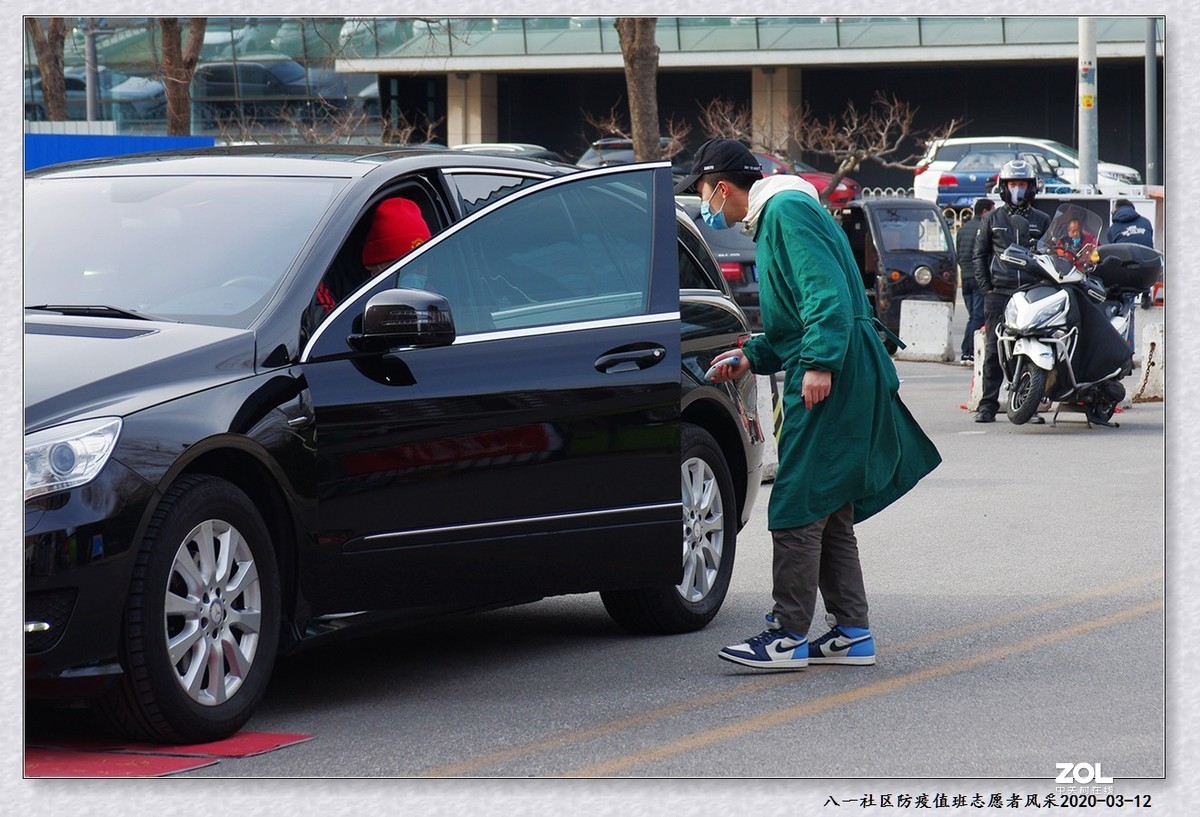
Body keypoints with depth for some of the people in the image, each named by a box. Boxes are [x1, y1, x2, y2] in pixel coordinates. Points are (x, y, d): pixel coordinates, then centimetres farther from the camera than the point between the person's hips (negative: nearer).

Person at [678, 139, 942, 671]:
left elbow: (826, 291, -22)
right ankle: (851, 633, 16)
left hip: (832, 379, -11)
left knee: (797, 508, -9)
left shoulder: (788, 211, -10)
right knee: (829, 513, 13)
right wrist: (752, 357, 20)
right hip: (835, 375, 11)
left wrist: (818, 363, -26)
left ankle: (789, 636, -8)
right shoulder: (769, 220, 23)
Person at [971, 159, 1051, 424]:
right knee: (994, 350, -1)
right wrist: (985, 288, 3)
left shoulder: (1042, 221, 13)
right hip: (998, 293, 0)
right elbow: (979, 255, 14)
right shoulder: (992, 219, 13)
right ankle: (988, 406, 2)